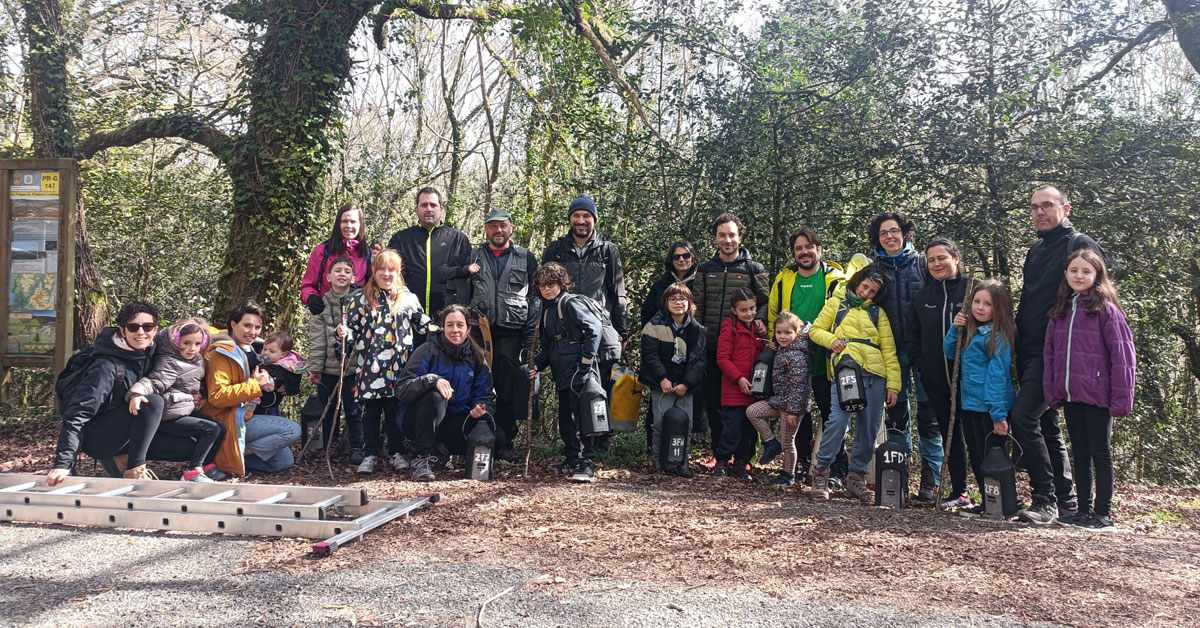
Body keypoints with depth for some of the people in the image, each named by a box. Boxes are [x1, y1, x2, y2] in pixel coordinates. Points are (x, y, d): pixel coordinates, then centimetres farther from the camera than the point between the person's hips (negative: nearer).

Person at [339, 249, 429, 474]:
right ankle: (370, 454, 16)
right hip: (369, 367, 0)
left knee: (395, 410, 8)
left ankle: (396, 452, 20)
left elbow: (424, 326, 12)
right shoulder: (361, 300, 4)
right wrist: (344, 333, -16)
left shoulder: (409, 299, 6)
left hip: (398, 367, 0)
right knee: (371, 412, 6)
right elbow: (353, 329, 5)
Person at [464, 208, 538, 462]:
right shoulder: (473, 257, 13)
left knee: (509, 391, 0)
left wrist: (530, 336, -2)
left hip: (512, 334, -1)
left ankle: (505, 443, 8)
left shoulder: (526, 258, 9)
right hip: (479, 331, 1)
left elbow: (535, 298, 6)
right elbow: (463, 294, 13)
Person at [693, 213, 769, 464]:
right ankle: (719, 453, 17)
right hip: (711, 347, 3)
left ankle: (743, 456, 5)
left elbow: (766, 302, 8)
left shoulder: (754, 269, 6)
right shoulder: (705, 270, 12)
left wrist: (760, 320, -11)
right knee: (713, 401, 6)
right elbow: (697, 308, 12)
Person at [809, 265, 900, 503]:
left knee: (869, 428, 1)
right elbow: (815, 330, 18)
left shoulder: (878, 313, 21)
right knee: (838, 421, -18)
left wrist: (893, 384, 6)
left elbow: (889, 350, 15)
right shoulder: (836, 305, 18)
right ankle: (821, 470, -3)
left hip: (874, 376, 3)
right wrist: (830, 340, -4)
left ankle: (856, 476, 15)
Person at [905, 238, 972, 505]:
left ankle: (960, 492, 8)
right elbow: (911, 333, 17)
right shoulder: (923, 295, 12)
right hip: (934, 378, 4)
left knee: (963, 431, 0)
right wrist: (918, 361, 8)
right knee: (949, 432, 8)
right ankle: (949, 488, 14)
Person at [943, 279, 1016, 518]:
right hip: (969, 403, 8)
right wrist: (955, 329, -2)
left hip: (988, 407, -8)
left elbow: (998, 375, -18)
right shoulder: (970, 330, 11)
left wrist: (998, 414, -20)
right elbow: (949, 353, 14)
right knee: (976, 456, 15)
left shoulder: (998, 335, -13)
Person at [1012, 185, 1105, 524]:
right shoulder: (1035, 251, 19)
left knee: (1023, 416, -17)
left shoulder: (1081, 245, -6)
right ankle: (1066, 501, 22)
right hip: (1031, 352, 9)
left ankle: (1045, 499, -10)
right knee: (1047, 424, 12)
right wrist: (1020, 351, 18)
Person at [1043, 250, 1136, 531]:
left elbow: (1122, 355, -11)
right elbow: (1050, 353, 10)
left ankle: (1103, 515, 12)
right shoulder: (1060, 312, 10)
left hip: (1097, 396, -6)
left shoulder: (1106, 310, -7)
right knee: (1080, 454, 13)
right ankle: (1084, 510, 22)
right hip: (1070, 395, 6)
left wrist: (1121, 398, -14)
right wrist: (1051, 391, 3)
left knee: (1100, 454, 4)